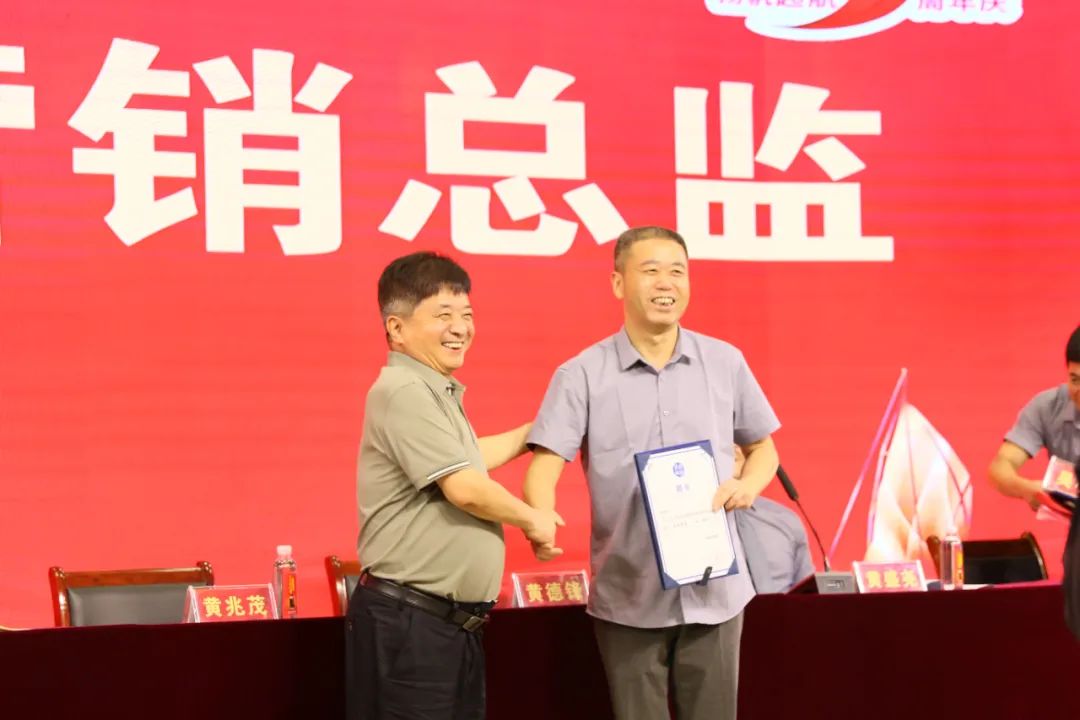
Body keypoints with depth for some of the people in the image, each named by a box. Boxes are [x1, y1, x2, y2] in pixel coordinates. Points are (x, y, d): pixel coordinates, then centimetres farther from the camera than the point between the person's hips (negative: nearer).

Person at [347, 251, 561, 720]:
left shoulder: (435, 393, 17)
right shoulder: (404, 391, -16)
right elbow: (465, 488, -22)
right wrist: (532, 520, -6)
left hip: (454, 623, 10)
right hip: (407, 623, -10)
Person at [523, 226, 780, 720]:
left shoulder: (725, 362, 4)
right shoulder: (582, 375, -4)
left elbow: (762, 448, 16)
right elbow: (543, 467, -10)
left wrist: (748, 486, -7)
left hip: (715, 591, 2)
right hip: (628, 597, -2)